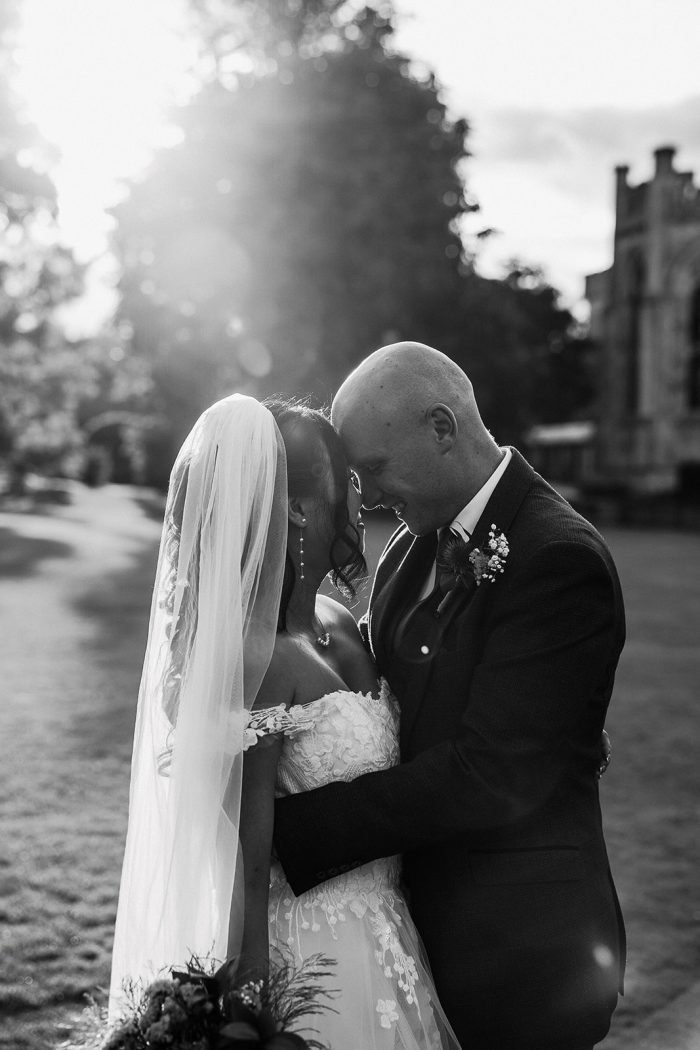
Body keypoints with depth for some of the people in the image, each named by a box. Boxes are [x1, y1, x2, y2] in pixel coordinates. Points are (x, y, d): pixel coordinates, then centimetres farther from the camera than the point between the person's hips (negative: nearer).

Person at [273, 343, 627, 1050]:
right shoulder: (418, 539, 4)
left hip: (518, 948, -7)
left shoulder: (558, 560, -21)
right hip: (424, 921, 7)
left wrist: (285, 831, -23)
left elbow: (487, 777, -25)